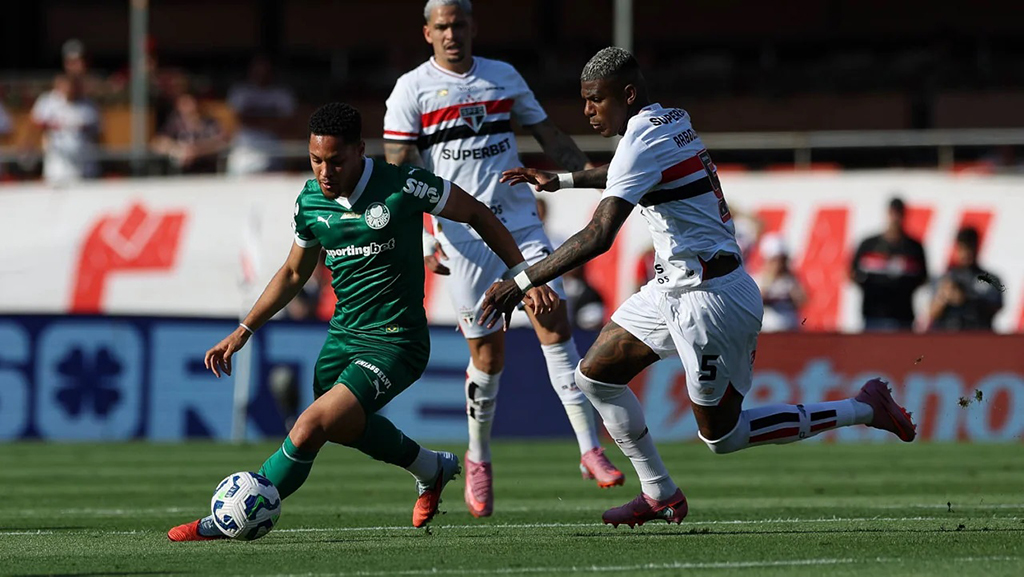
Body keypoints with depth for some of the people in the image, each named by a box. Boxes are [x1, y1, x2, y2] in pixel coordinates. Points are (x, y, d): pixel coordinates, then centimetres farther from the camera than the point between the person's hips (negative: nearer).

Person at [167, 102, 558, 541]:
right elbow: (294, 273, 16)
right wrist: (244, 332, 12)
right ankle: (432, 470, 54)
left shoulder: (401, 187, -19)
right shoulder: (310, 200, -2)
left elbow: (477, 215, -5)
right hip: (343, 335, 7)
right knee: (343, 424, 29)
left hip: (394, 344, -7)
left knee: (309, 430, -21)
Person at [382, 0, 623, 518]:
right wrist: (420, 243, -11)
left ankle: (590, 450, -11)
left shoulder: (504, 77, 12)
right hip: (464, 237, -3)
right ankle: (479, 461, 20)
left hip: (520, 224, 3)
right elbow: (398, 173, -2)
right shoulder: (413, 90, 1)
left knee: (554, 325, -10)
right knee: (487, 354, 0)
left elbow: (549, 136, 20)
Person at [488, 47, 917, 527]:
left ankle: (863, 409, 11)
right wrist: (560, 181, 30)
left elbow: (597, 238, -31)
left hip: (709, 300, -10)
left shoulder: (643, 141, -21)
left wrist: (520, 283, -30)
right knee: (594, 375, 9)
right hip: (673, 289, 10)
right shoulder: (672, 122, 7)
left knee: (722, 436, 3)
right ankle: (658, 494, 16)